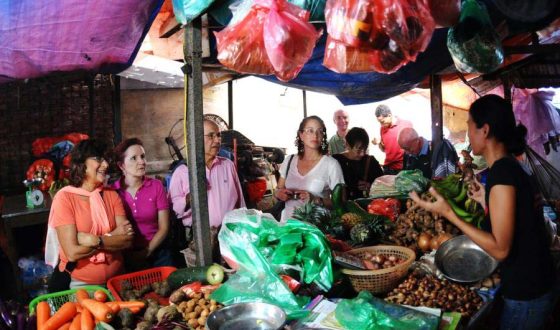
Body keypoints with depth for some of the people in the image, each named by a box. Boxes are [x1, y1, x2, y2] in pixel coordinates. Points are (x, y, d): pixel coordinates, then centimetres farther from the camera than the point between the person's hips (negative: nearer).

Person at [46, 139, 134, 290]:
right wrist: (113, 239, -9)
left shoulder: (112, 195, 4)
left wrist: (95, 241, -17)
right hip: (79, 284, -2)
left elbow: (127, 239, -5)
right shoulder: (64, 197, -8)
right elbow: (73, 253, -15)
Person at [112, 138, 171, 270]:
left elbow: (163, 227, -3)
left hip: (156, 254, 1)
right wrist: (126, 253, -7)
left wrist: (146, 252, -9)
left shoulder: (156, 186, -5)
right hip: (125, 257, -1)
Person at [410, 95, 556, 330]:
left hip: (526, 296, -9)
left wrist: (448, 213, -25)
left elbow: (500, 249, -24)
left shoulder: (502, 173, -24)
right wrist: (486, 201, 14)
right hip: (532, 284, 9)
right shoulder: (510, 167, 5)